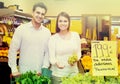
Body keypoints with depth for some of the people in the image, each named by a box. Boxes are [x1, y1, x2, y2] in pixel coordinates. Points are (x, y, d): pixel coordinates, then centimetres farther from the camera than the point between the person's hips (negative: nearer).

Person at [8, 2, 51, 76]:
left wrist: (44, 69, -4)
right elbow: (12, 50, -5)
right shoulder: (21, 29, -5)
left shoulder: (47, 32, 3)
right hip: (23, 72, -2)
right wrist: (14, 70, -8)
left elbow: (47, 52, 5)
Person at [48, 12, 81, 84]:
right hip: (58, 73, -2)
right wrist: (57, 63, -28)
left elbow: (79, 52, 9)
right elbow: (51, 57, -7)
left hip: (73, 71, 3)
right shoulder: (53, 38, -5)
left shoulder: (75, 35, 3)